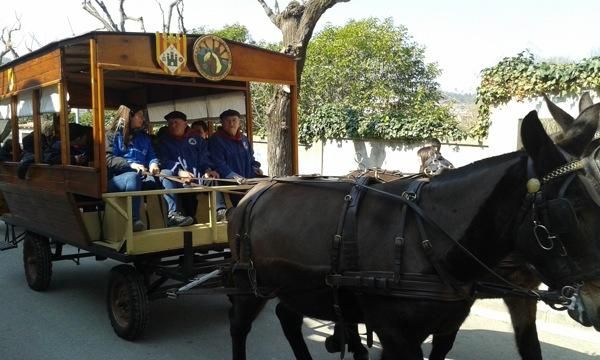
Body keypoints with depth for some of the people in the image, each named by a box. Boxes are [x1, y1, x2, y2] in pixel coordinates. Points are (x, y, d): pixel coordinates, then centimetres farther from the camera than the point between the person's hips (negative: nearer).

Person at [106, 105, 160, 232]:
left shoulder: (143, 136, 24)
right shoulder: (112, 134, 7)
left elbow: (151, 155, 20)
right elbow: (108, 159, -7)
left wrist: (153, 164, -5)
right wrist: (130, 165, -22)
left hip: (142, 177, 4)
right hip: (117, 178, -4)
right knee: (133, 176, -40)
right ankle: (134, 220, -49)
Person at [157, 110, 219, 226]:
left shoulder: (197, 139, 23)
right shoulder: (163, 141, 15)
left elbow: (204, 158, 14)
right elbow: (163, 161, -1)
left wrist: (207, 169, -11)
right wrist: (179, 171, -21)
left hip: (196, 179, 3)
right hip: (176, 179, -2)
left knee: (212, 178, -23)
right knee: (166, 173, -33)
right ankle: (173, 214, -47)